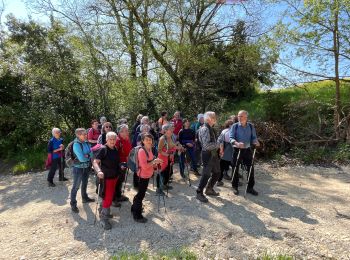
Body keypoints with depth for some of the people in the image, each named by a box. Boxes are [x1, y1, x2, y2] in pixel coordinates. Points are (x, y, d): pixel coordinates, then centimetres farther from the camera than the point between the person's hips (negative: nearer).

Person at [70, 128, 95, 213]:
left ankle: (85, 198, 41)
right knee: (76, 186, 4)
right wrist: (89, 156, -9)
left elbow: (92, 154, -1)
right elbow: (82, 159, -26)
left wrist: (86, 156, -20)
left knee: (84, 184, 23)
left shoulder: (86, 143, -1)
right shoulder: (76, 144, -21)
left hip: (86, 167, 7)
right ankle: (73, 204, 17)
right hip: (78, 168, -7)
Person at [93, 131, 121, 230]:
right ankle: (104, 218, 10)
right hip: (106, 177, -7)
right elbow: (95, 162, -28)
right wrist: (99, 171, -43)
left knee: (111, 196, 18)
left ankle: (105, 212, 37)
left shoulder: (115, 149, 4)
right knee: (108, 197, -5)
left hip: (115, 176, 8)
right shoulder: (103, 149, -18)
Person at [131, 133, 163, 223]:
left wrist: (155, 163, 1)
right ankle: (137, 216, 18)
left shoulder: (149, 149, 5)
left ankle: (134, 209, 42)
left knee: (140, 193, 23)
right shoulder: (141, 151, -23)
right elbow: (144, 166, -29)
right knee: (141, 194, 3)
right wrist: (154, 162, -23)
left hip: (147, 175, 9)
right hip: (143, 176, -9)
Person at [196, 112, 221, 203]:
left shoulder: (211, 128, 10)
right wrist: (217, 144, -15)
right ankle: (199, 193, 15)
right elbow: (206, 145, -26)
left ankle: (209, 189, 36)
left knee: (217, 173, 19)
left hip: (214, 153, 10)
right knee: (206, 174, -2)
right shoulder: (205, 129, -20)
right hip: (208, 154, -10)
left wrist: (217, 144, 1)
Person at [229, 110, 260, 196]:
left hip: (248, 150, 3)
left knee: (250, 168, 5)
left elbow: (253, 137, 5)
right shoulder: (235, 126, -6)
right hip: (237, 150, -2)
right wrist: (237, 143, -32)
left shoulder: (251, 126, 3)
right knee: (236, 169, 6)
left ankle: (250, 187, 20)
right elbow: (231, 138, -12)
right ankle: (235, 187, 21)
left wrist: (256, 141, -18)